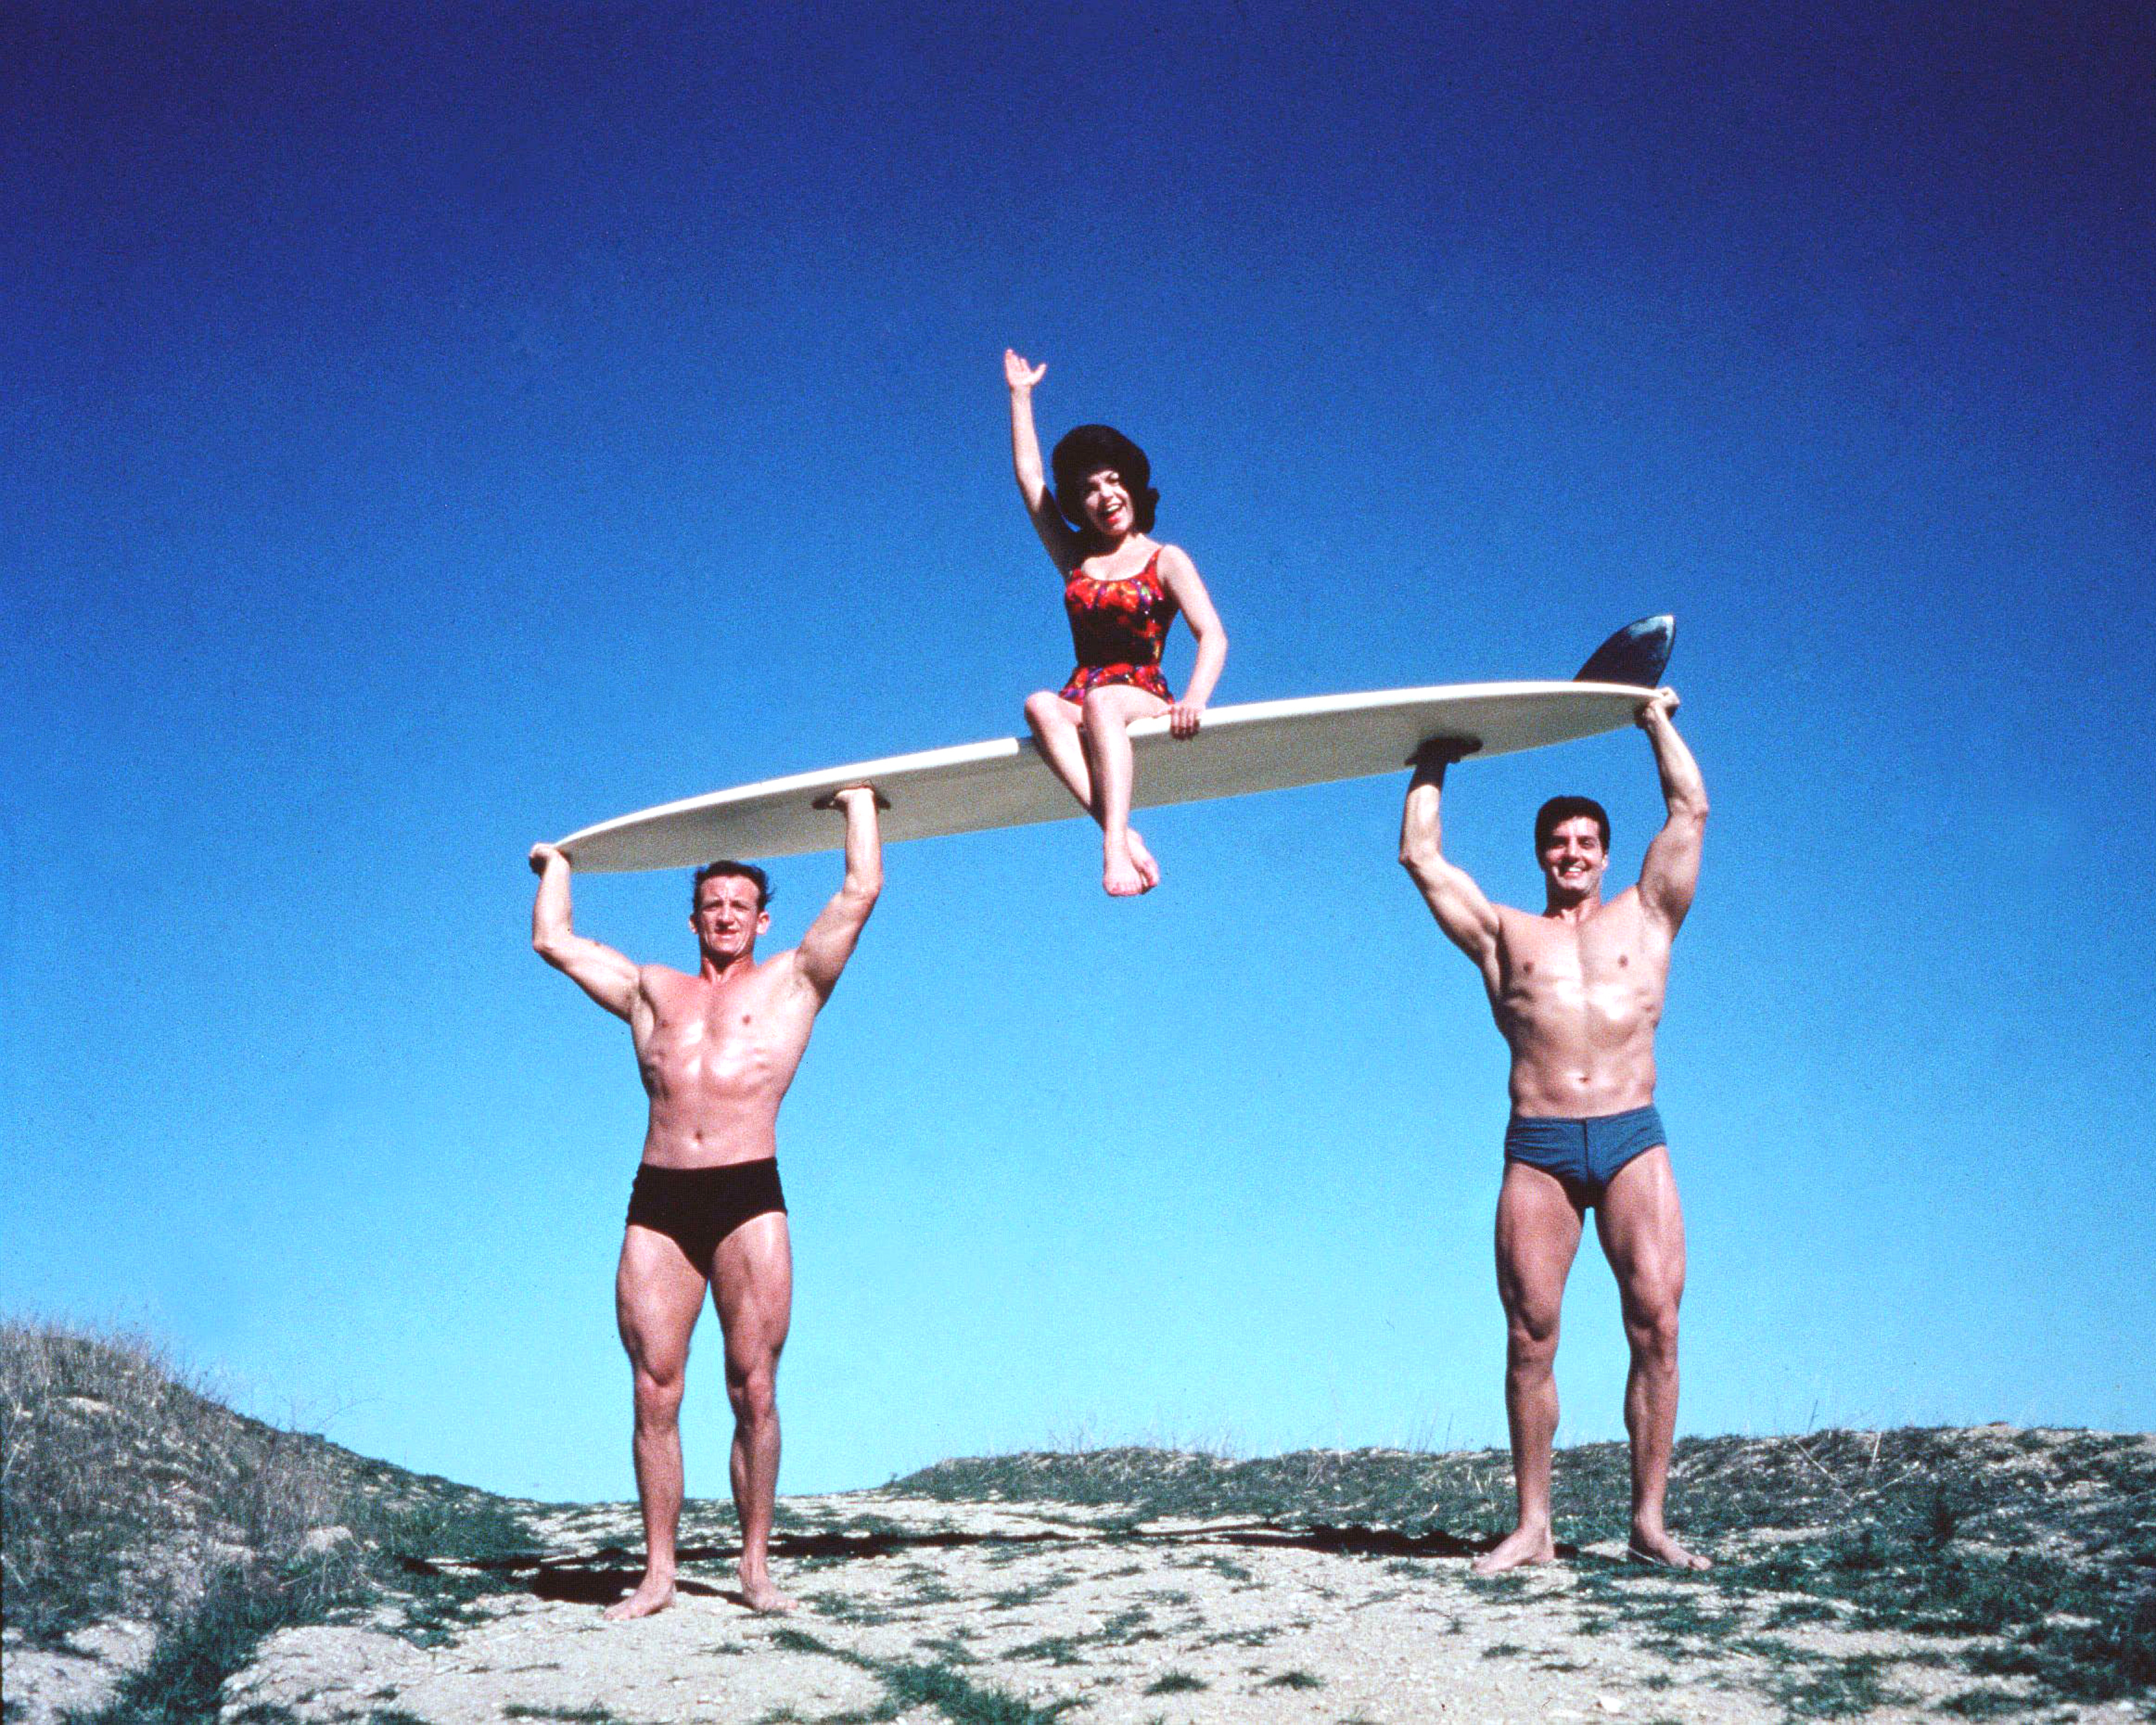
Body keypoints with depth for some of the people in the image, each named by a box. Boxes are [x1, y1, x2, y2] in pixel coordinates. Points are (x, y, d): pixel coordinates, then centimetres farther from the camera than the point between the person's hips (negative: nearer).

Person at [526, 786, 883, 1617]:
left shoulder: (789, 982, 16)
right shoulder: (652, 989, 24)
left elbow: (861, 890, 13)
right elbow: (554, 940, 30)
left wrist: (859, 802, 26)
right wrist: (557, 867, 43)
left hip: (749, 1199, -2)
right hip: (656, 1204, 3)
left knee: (753, 1388, -4)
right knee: (655, 1393, -1)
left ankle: (756, 1567, 2)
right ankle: (658, 1571, 4)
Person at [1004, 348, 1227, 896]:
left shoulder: (1165, 561, 9)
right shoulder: (1074, 558, 20)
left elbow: (1213, 635, -4)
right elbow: (1029, 476, 24)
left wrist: (1195, 697, -23)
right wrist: (1021, 394, 28)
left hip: (1144, 700, -3)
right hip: (1081, 703, 3)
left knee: (1101, 700, -38)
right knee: (1041, 704, -34)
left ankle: (1113, 846, -56)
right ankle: (1123, 836, -52)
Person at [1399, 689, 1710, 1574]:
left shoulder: (1643, 918, 17)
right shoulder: (1503, 935, 19)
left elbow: (1691, 810, 15)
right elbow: (1420, 854, 19)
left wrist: (1657, 721, 25)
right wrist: (1433, 766, 29)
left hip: (1632, 1141, 0)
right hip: (1536, 1149, 1)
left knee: (1656, 1323, -10)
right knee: (1530, 1335, -4)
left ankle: (1649, 1521, -5)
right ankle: (1532, 1526, 1)